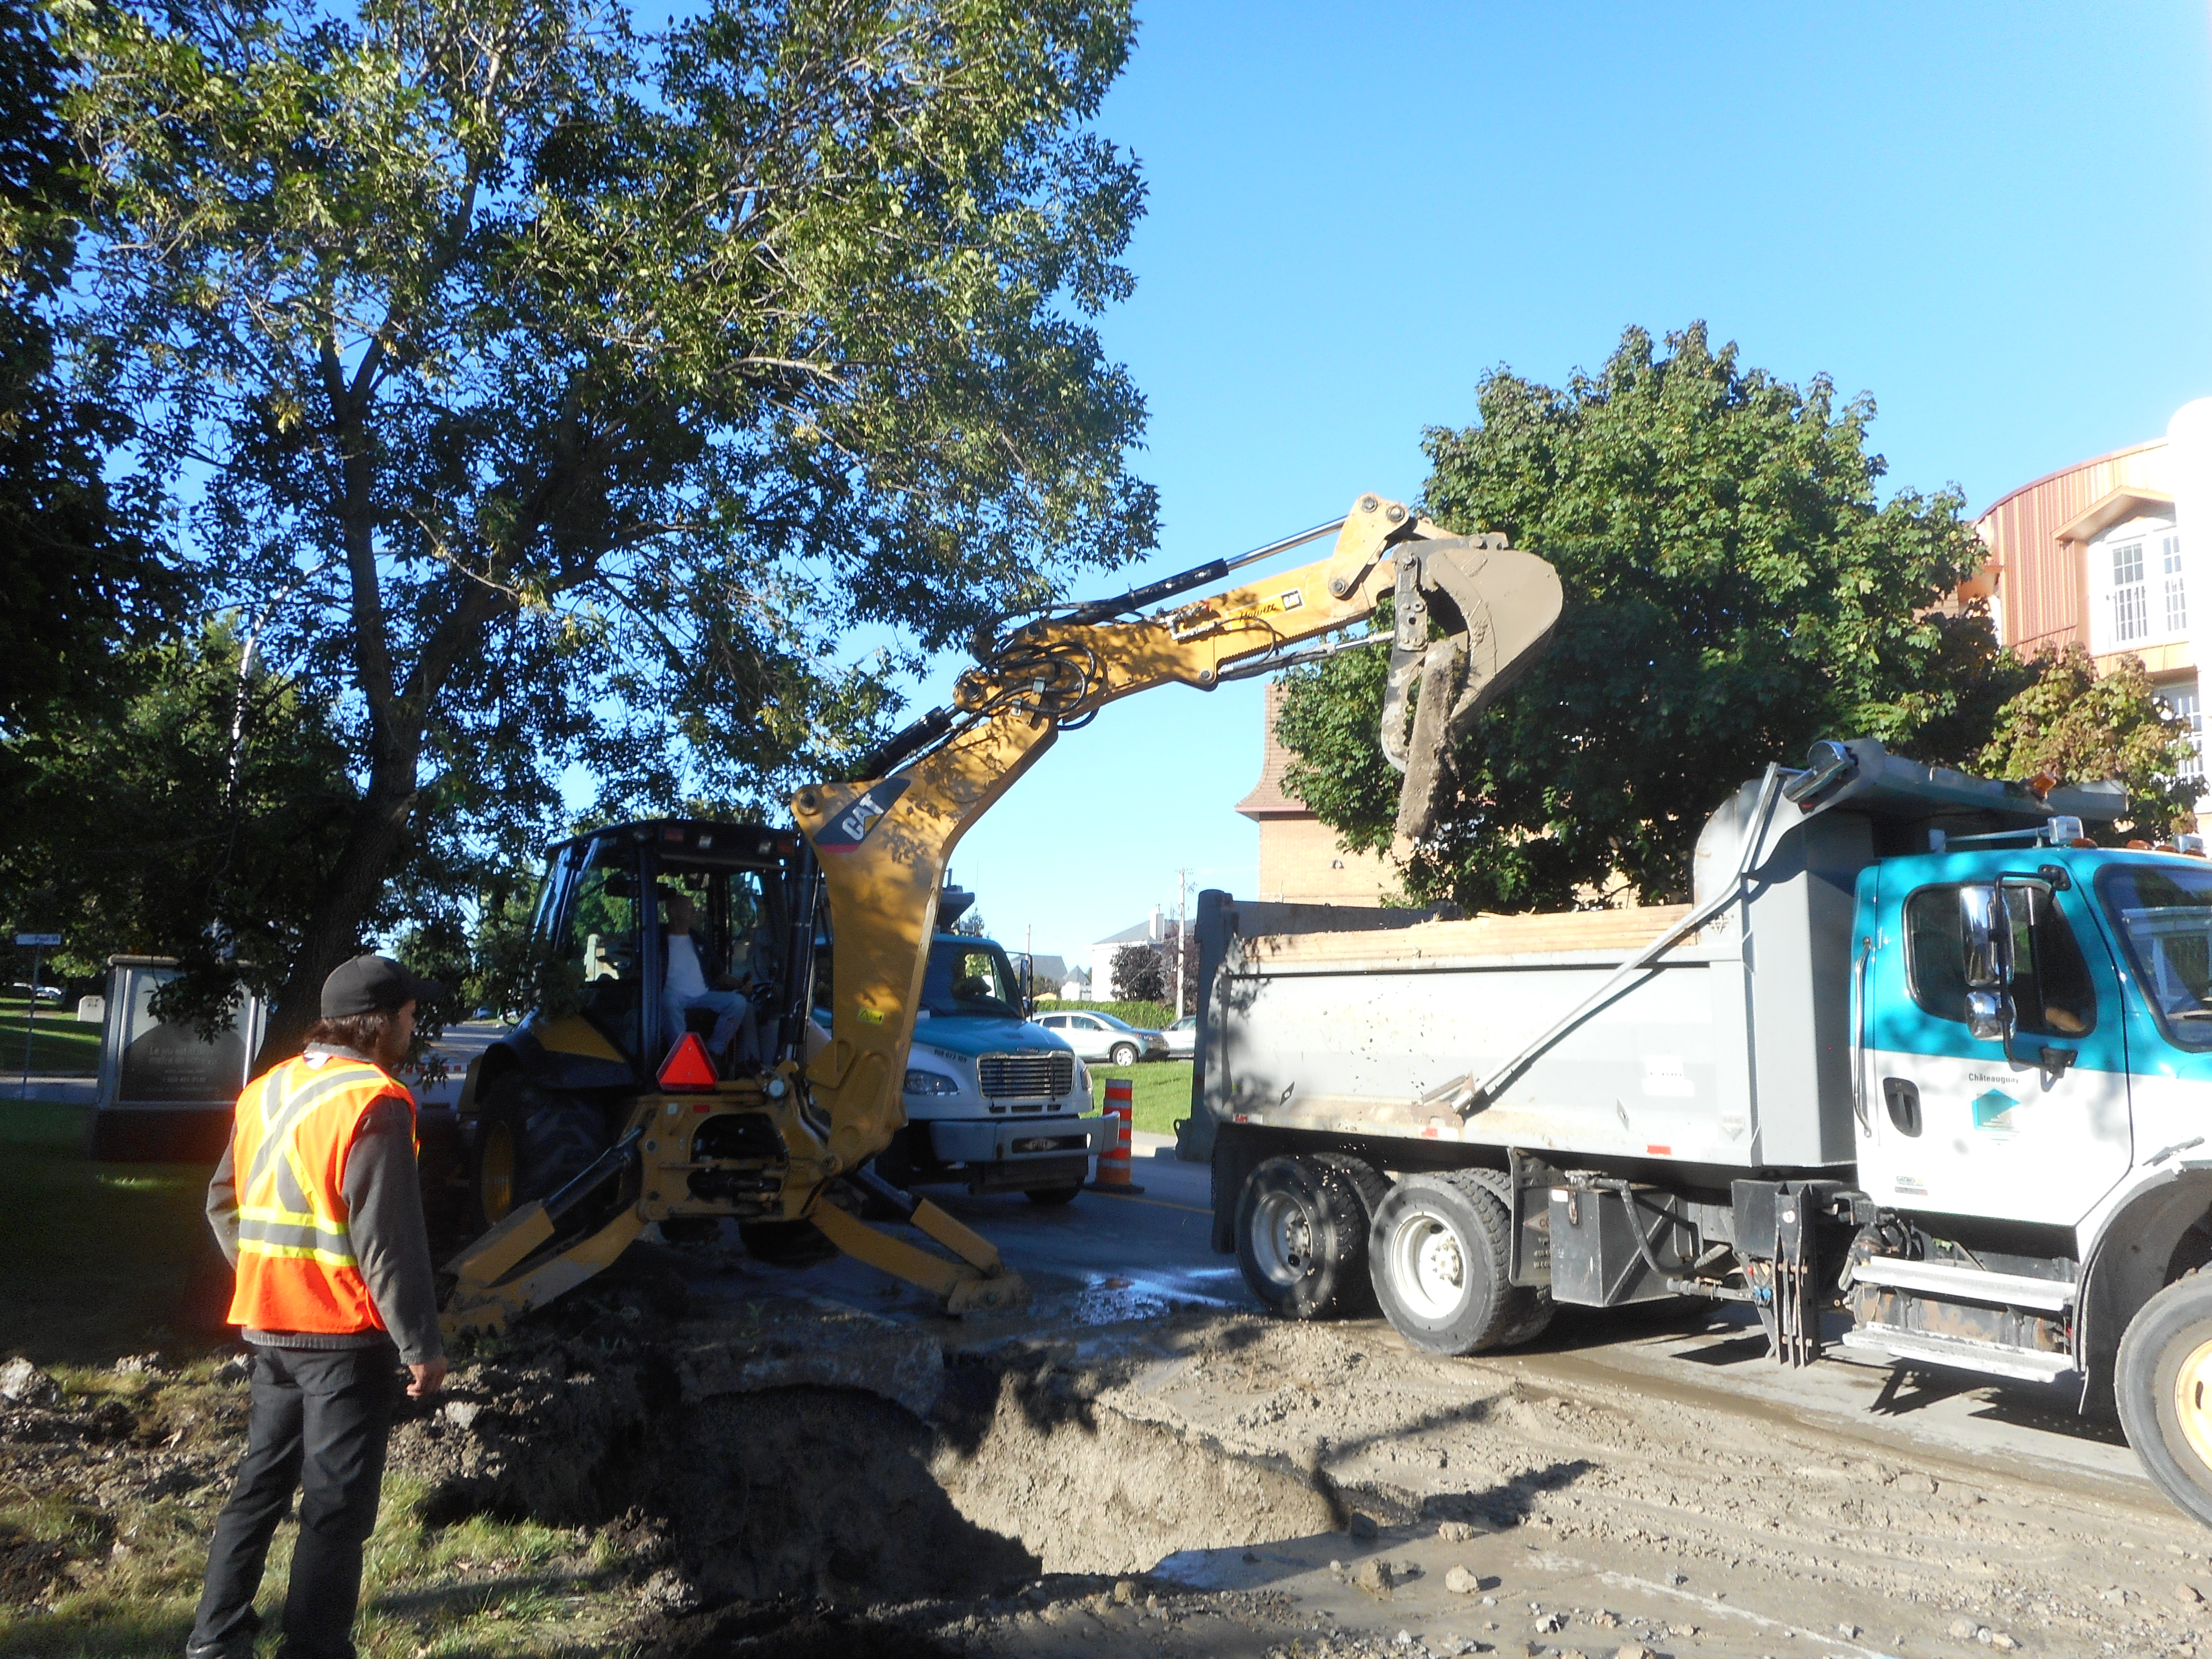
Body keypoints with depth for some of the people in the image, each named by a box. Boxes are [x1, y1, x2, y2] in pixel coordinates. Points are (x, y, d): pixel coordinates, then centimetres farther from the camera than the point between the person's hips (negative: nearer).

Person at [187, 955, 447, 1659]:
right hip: (347, 1335, -8)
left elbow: (224, 1202, 15)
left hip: (271, 1324, 8)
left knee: (262, 1482, 21)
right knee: (337, 1504, 3)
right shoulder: (374, 1103, -19)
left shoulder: (267, 1090, 8)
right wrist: (422, 1345, -15)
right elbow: (388, 1241, -21)